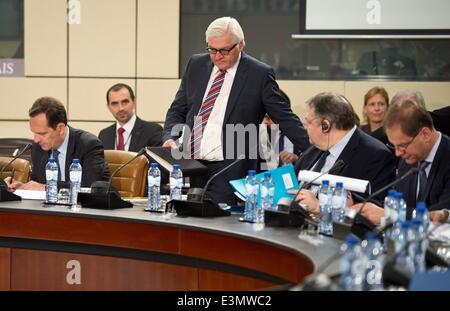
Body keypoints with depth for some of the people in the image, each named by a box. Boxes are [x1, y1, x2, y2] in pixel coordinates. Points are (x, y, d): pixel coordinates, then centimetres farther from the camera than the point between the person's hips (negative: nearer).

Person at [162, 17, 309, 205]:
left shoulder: (259, 74, -4)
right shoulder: (196, 65, 9)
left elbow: (284, 118, 0)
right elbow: (177, 110, 15)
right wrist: (170, 138, -3)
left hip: (230, 173, -5)